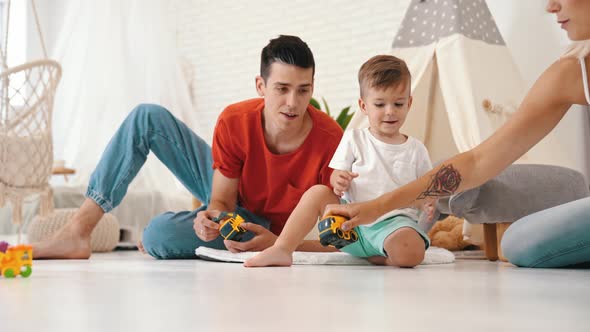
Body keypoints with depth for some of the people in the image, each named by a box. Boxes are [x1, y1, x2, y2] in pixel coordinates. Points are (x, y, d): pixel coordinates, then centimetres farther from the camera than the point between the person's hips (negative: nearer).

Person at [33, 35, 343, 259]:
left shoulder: (331, 139, -31)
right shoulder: (234, 121, -22)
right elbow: (222, 201, -14)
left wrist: (278, 244, -41)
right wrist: (214, 216, -38)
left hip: (265, 227, -4)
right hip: (228, 196, 4)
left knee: (160, 233, -32)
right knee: (147, 116, -11)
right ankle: (77, 231, -12)